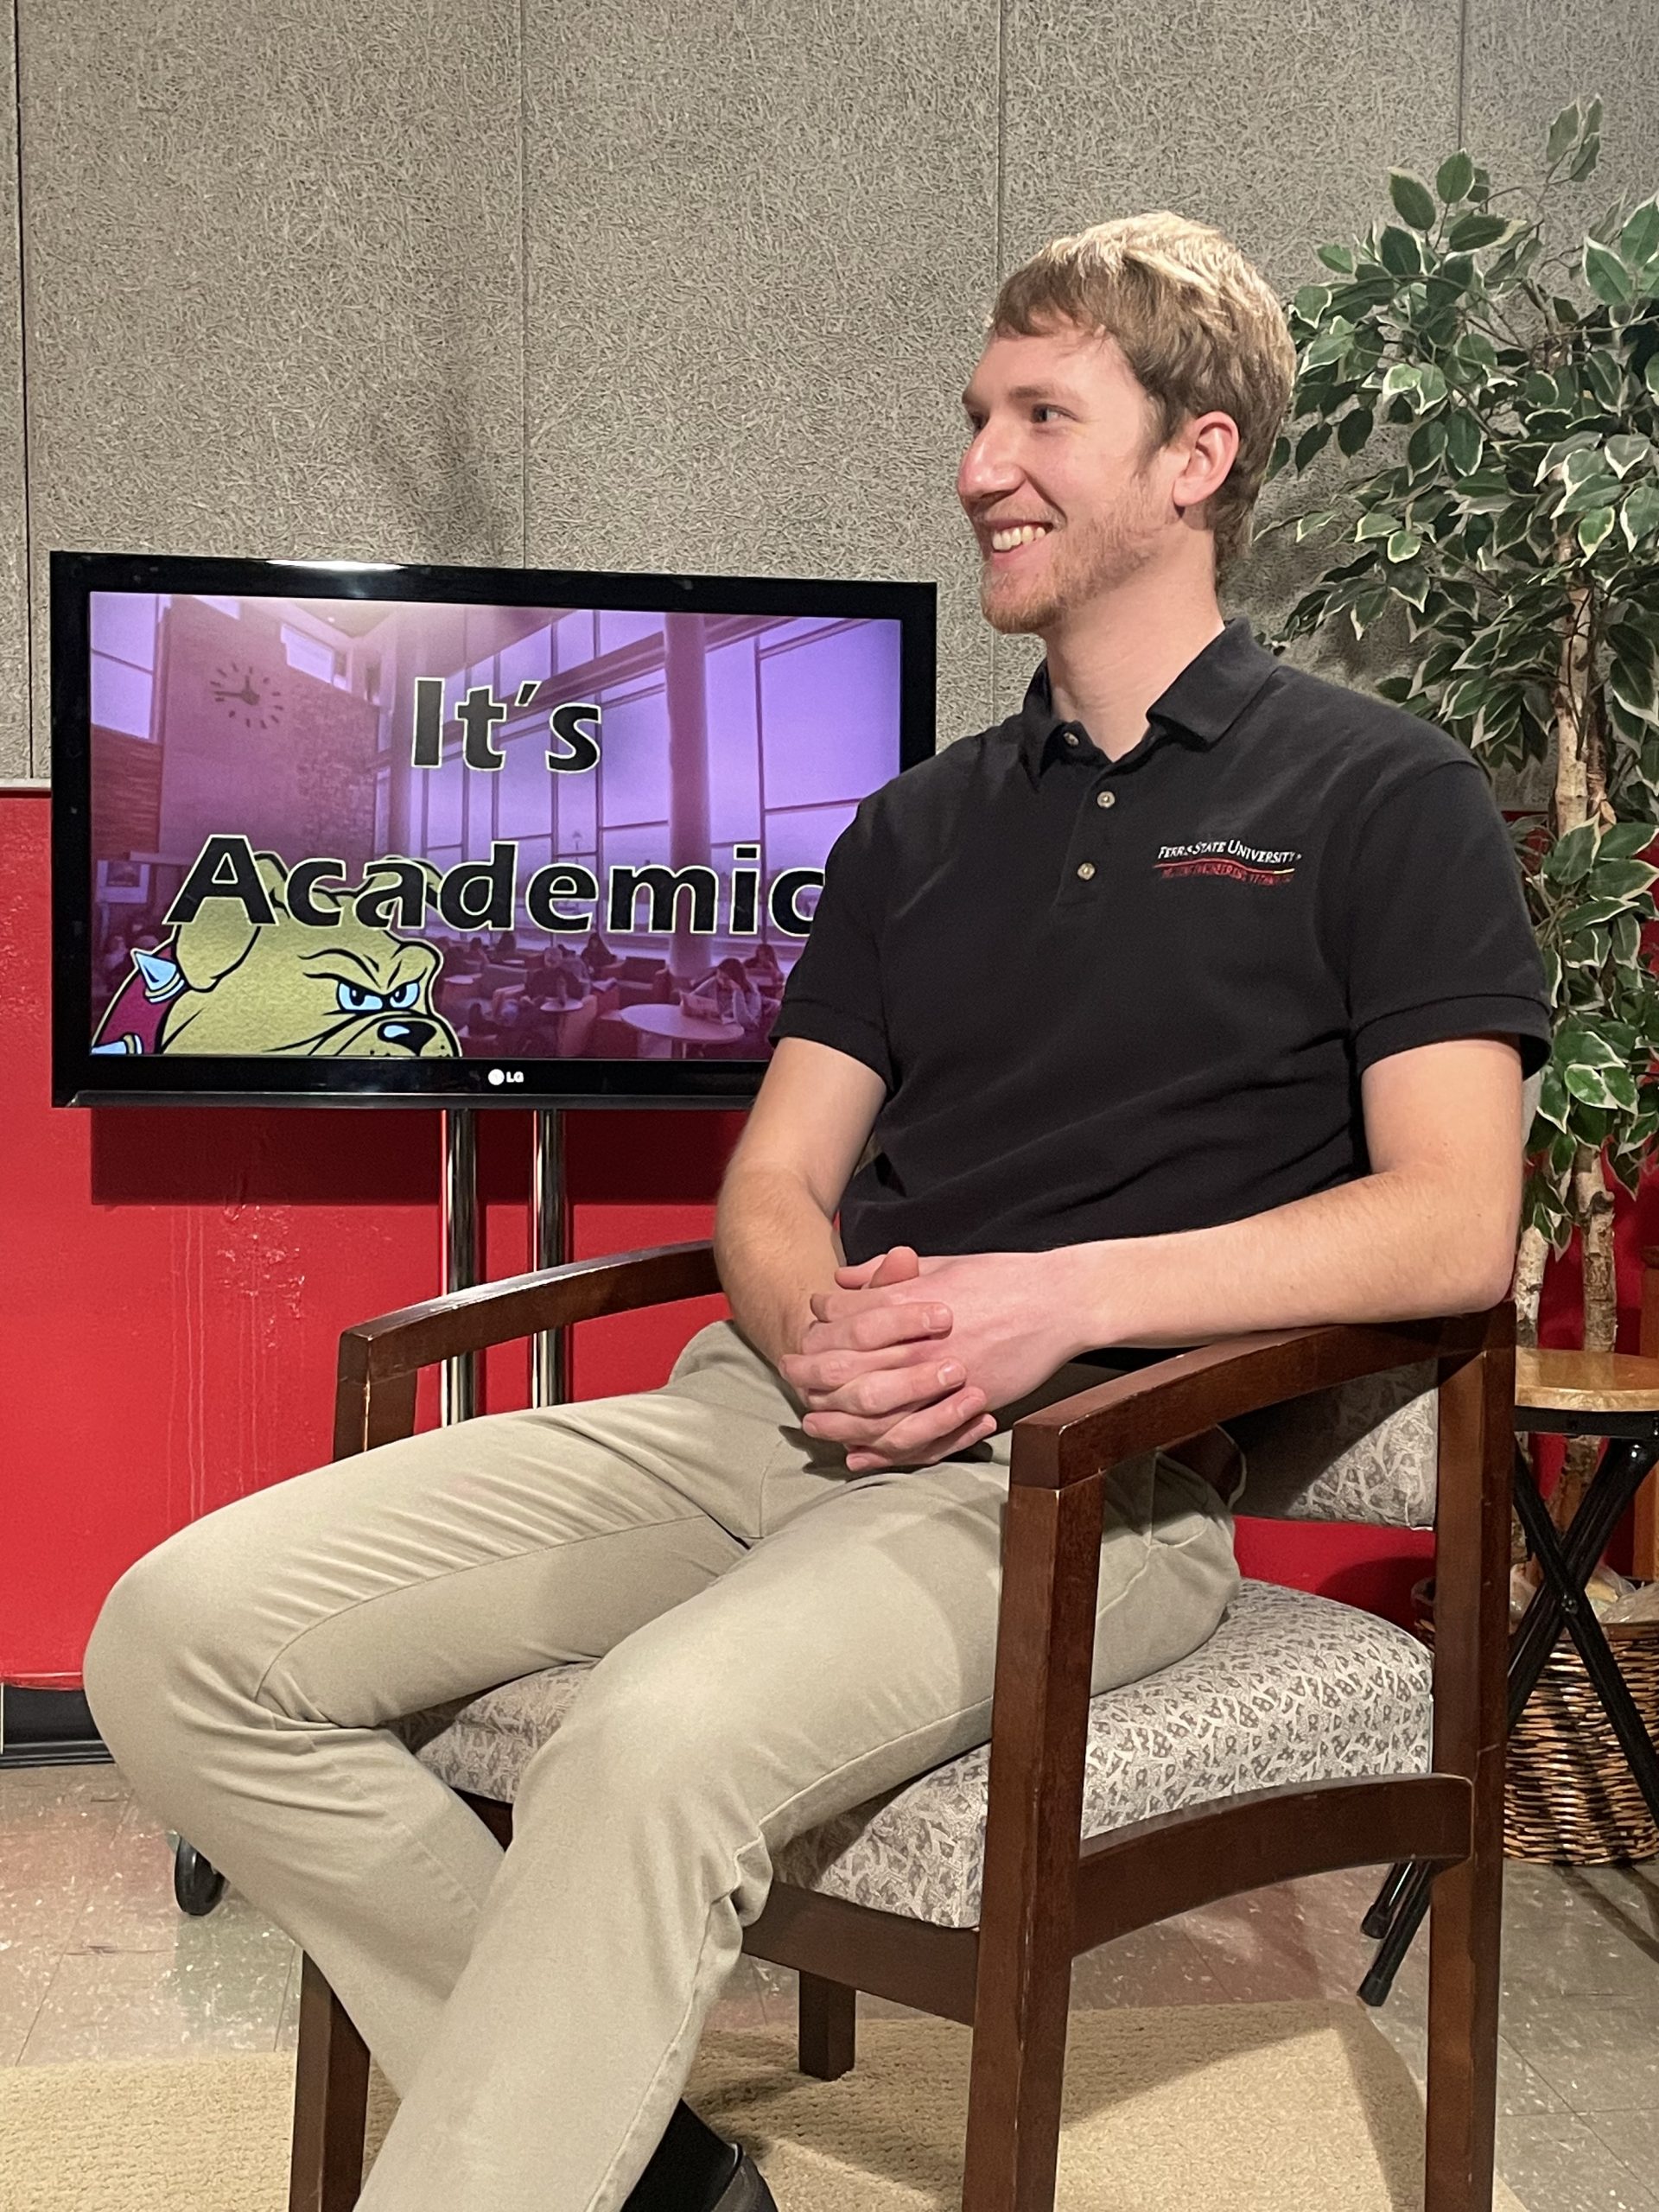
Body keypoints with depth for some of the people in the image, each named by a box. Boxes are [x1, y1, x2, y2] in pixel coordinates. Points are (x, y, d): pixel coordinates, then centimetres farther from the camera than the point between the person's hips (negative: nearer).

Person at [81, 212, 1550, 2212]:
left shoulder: (1379, 794, 5)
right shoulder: (922, 825, 22)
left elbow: (1453, 1222, -6)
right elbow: (774, 1186, 16)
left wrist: (1076, 1295, -18)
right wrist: (819, 1329, -8)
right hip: (777, 1417, 6)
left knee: (662, 1735, -37)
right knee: (186, 1632, -11)